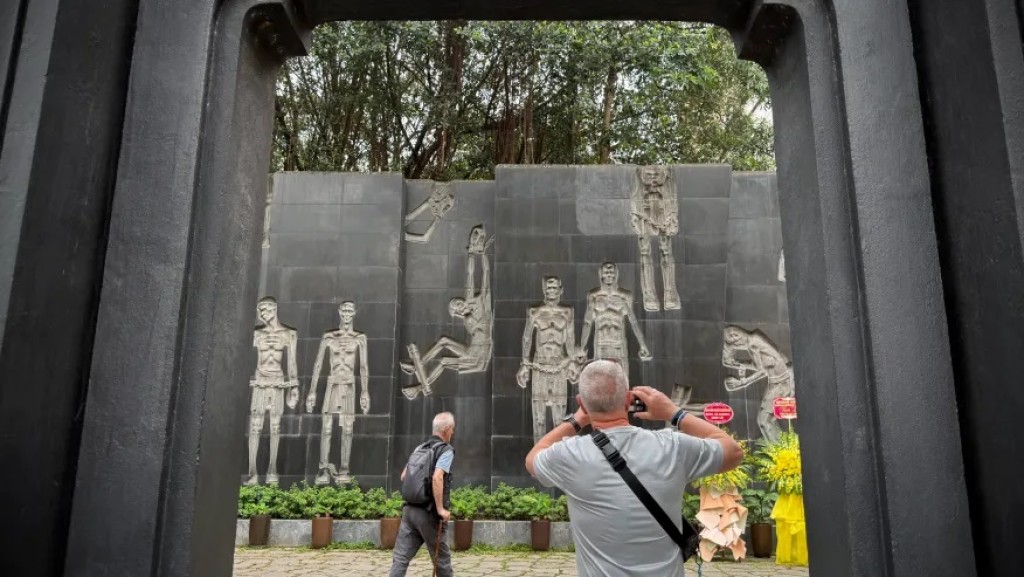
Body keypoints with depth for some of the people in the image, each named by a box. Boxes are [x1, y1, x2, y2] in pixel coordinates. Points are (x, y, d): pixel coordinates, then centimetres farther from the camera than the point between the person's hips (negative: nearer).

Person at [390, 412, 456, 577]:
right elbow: (437, 478, -24)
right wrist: (441, 509, -20)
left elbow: (404, 476, 18)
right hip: (428, 513, -6)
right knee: (441, 558, 10)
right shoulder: (446, 450, -8)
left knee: (401, 557, 2)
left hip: (409, 508, 6)